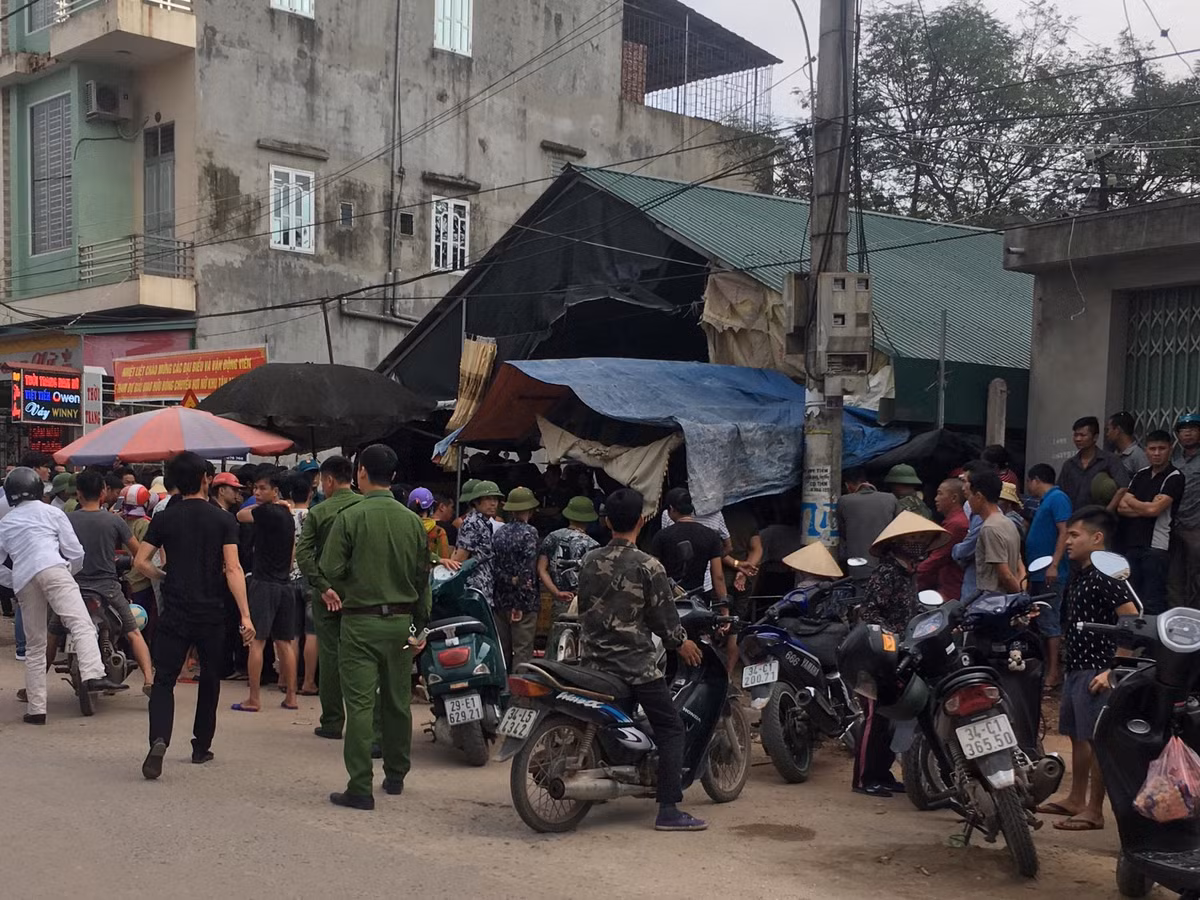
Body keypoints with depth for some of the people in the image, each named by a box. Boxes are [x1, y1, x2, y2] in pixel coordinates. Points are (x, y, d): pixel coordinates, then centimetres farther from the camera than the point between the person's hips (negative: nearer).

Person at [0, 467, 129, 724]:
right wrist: (69, 571, 32)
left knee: (35, 646, 12)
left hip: (23, 580, 4)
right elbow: (75, 554, 13)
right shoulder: (51, 512, 19)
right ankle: (93, 674, -45)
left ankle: (37, 709, 10)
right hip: (52, 569, -4)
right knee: (81, 624, -20)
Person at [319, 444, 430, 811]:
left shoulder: (350, 517, -10)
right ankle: (395, 776, 27)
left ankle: (360, 788, -3)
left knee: (360, 704, -3)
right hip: (401, 621, 4)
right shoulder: (412, 521, 2)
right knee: (398, 702, 15)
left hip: (361, 621, -4)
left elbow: (330, 570, -13)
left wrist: (337, 590, 10)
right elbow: (424, 577, 8)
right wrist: (420, 624, 17)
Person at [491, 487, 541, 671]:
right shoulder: (529, 532, -11)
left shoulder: (499, 533, 8)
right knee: (522, 650, -3)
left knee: (502, 649, 13)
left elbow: (495, 566, 1)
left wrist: (511, 580, -5)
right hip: (524, 600, -6)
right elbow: (528, 571, -16)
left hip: (501, 600, 6)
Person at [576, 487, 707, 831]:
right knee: (670, 729, 1)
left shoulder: (589, 561, 4)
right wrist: (681, 643, 10)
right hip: (635, 663, -6)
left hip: (592, 659, 6)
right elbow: (663, 616, -8)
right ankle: (669, 810, -5)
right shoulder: (648, 567, -13)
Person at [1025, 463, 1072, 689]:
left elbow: (1064, 533, -19)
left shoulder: (1057, 498, -10)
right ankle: (1047, 668, 18)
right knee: (1041, 622, 12)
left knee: (1050, 623, -8)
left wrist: (1054, 565, -26)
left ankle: (1054, 673, -6)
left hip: (1050, 574, -10)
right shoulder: (1044, 501, 19)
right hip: (1039, 573, 10)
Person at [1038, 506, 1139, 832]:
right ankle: (1076, 800, 28)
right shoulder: (1080, 576, 13)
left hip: (1097, 673, -10)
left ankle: (1094, 811, 4)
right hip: (1077, 669, 10)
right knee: (1077, 736, 17)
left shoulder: (1106, 576, -17)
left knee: (1096, 740, -3)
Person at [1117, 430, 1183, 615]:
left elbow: (1154, 509, -14)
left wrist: (1130, 502, 3)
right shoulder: (1141, 475, 14)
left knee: (1153, 603, -7)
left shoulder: (1174, 478, -4)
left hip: (1156, 546, -6)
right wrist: (1145, 509, -9)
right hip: (1132, 544, 6)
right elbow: (1121, 508, 6)